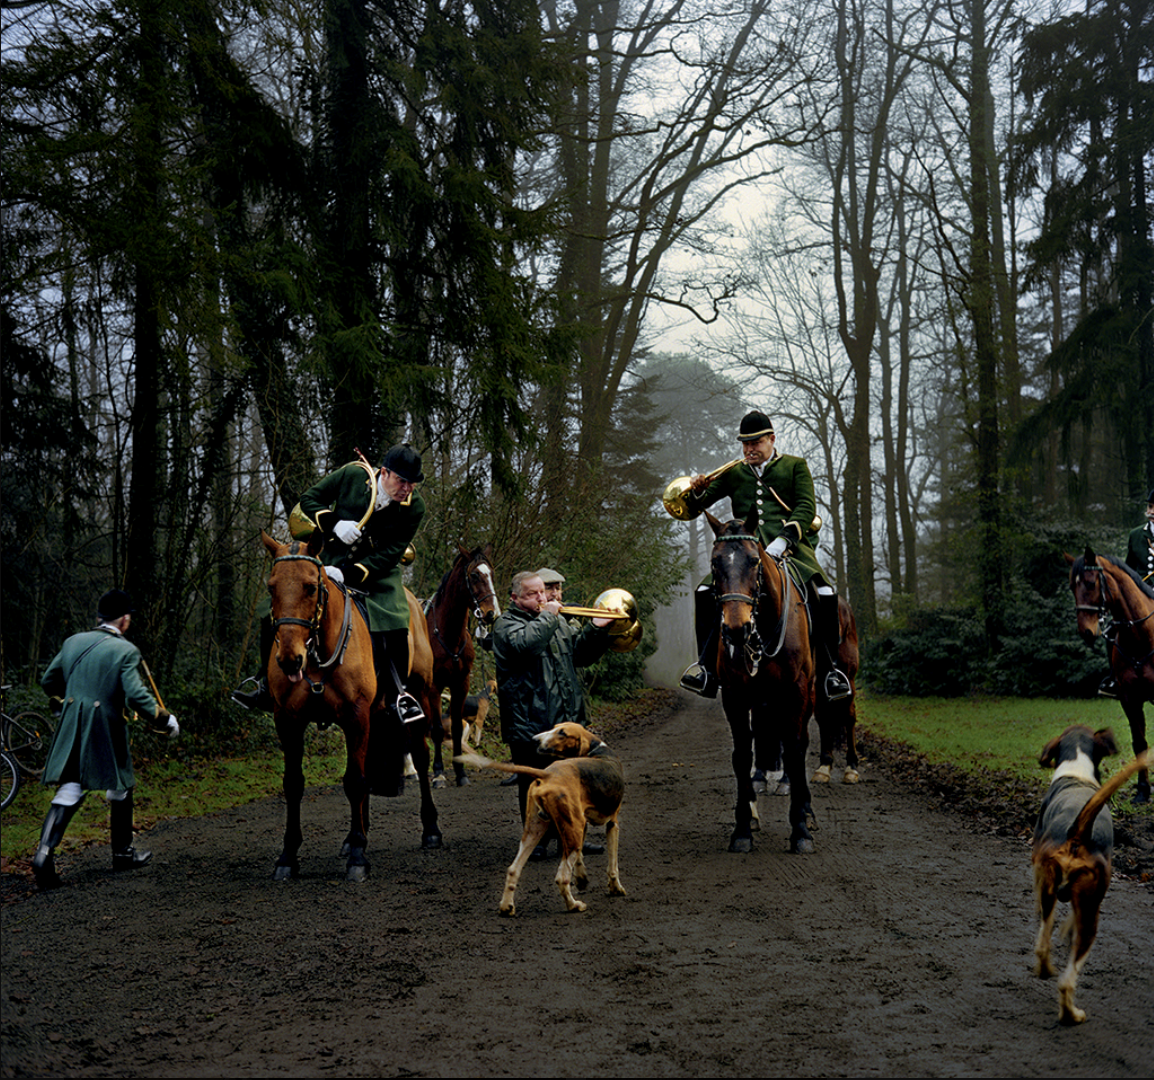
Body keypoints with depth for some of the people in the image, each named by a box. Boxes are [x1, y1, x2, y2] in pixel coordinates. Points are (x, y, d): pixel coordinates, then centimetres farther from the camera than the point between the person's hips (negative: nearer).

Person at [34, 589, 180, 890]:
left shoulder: (73, 642, 7)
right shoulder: (125, 651, -10)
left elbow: (48, 682, 16)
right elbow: (136, 695, -19)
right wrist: (164, 720, -8)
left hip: (71, 728, 5)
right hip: (106, 729, -4)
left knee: (69, 790, 4)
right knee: (120, 788, 13)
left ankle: (45, 849, -15)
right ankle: (122, 853, 25)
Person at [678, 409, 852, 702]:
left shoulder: (795, 466, 15)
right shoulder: (733, 473, 22)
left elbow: (806, 507, 3)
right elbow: (698, 504, 19)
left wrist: (784, 538, -15)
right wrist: (696, 491, -8)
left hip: (791, 547, -2)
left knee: (825, 594, -27)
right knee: (705, 591, -22)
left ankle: (831, 667, -11)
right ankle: (707, 669, -16)